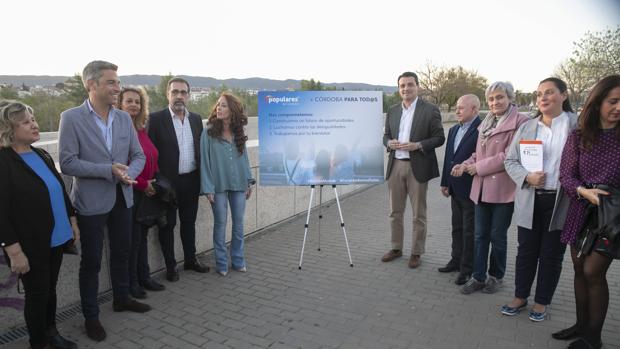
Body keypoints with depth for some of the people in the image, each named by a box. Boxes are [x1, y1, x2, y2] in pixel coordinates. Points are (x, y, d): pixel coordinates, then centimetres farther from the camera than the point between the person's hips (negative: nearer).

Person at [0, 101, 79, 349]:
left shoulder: (41, 155, 7)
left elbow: (60, 191, 15)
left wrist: (72, 221, 13)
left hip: (56, 238, 6)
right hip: (31, 245, -6)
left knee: (50, 289, 19)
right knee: (37, 294, 9)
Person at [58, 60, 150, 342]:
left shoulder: (124, 118, 3)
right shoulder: (71, 118, -11)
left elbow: (138, 155, 5)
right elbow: (67, 162, -16)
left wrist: (129, 173, -16)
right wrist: (109, 170, -22)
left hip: (122, 198, 5)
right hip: (92, 201, -5)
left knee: (121, 252, 19)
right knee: (91, 261, 8)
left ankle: (122, 298, 39)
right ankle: (91, 316, 25)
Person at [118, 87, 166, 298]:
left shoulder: (141, 130, 10)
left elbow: (152, 160, 14)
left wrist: (154, 182, 2)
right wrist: (142, 184, -14)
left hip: (147, 191, 7)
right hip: (129, 191, -7)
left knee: (142, 235, 16)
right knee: (132, 237, 5)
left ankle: (143, 277, 30)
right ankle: (131, 283, 22)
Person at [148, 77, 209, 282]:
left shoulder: (196, 119, 7)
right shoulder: (156, 118, -8)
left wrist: (201, 177, 5)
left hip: (191, 180, 5)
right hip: (168, 181, -4)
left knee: (189, 222, 16)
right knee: (168, 224, 8)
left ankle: (191, 260, 32)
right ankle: (170, 266, 22)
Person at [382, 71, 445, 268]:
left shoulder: (430, 110, -3)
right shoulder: (392, 111, 11)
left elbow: (439, 138, -4)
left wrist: (418, 145, -19)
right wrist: (390, 143, -8)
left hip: (418, 167, -4)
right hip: (395, 165, 4)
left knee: (418, 214, 5)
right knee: (395, 211, 12)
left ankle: (416, 252, 18)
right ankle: (396, 248, 27)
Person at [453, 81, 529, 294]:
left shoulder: (520, 121, -10)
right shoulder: (486, 123, 14)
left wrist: (478, 167, -11)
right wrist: (466, 165, 1)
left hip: (502, 189, -6)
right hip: (482, 188, 6)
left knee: (497, 235, 8)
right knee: (480, 235, 10)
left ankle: (496, 277, 28)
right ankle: (478, 277, 22)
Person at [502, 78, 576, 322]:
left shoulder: (577, 126, -3)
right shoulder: (526, 127, 7)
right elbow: (510, 160, 7)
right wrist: (527, 177, -11)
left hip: (561, 201, -2)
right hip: (530, 200, 3)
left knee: (551, 254, 10)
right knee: (526, 251, 13)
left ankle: (541, 302, 28)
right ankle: (520, 297, 30)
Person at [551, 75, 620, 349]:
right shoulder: (578, 136, 1)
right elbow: (566, 175, -2)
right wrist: (583, 191, -22)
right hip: (580, 212, 3)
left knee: (593, 272, -4)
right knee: (580, 271, 12)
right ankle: (581, 324, 29)